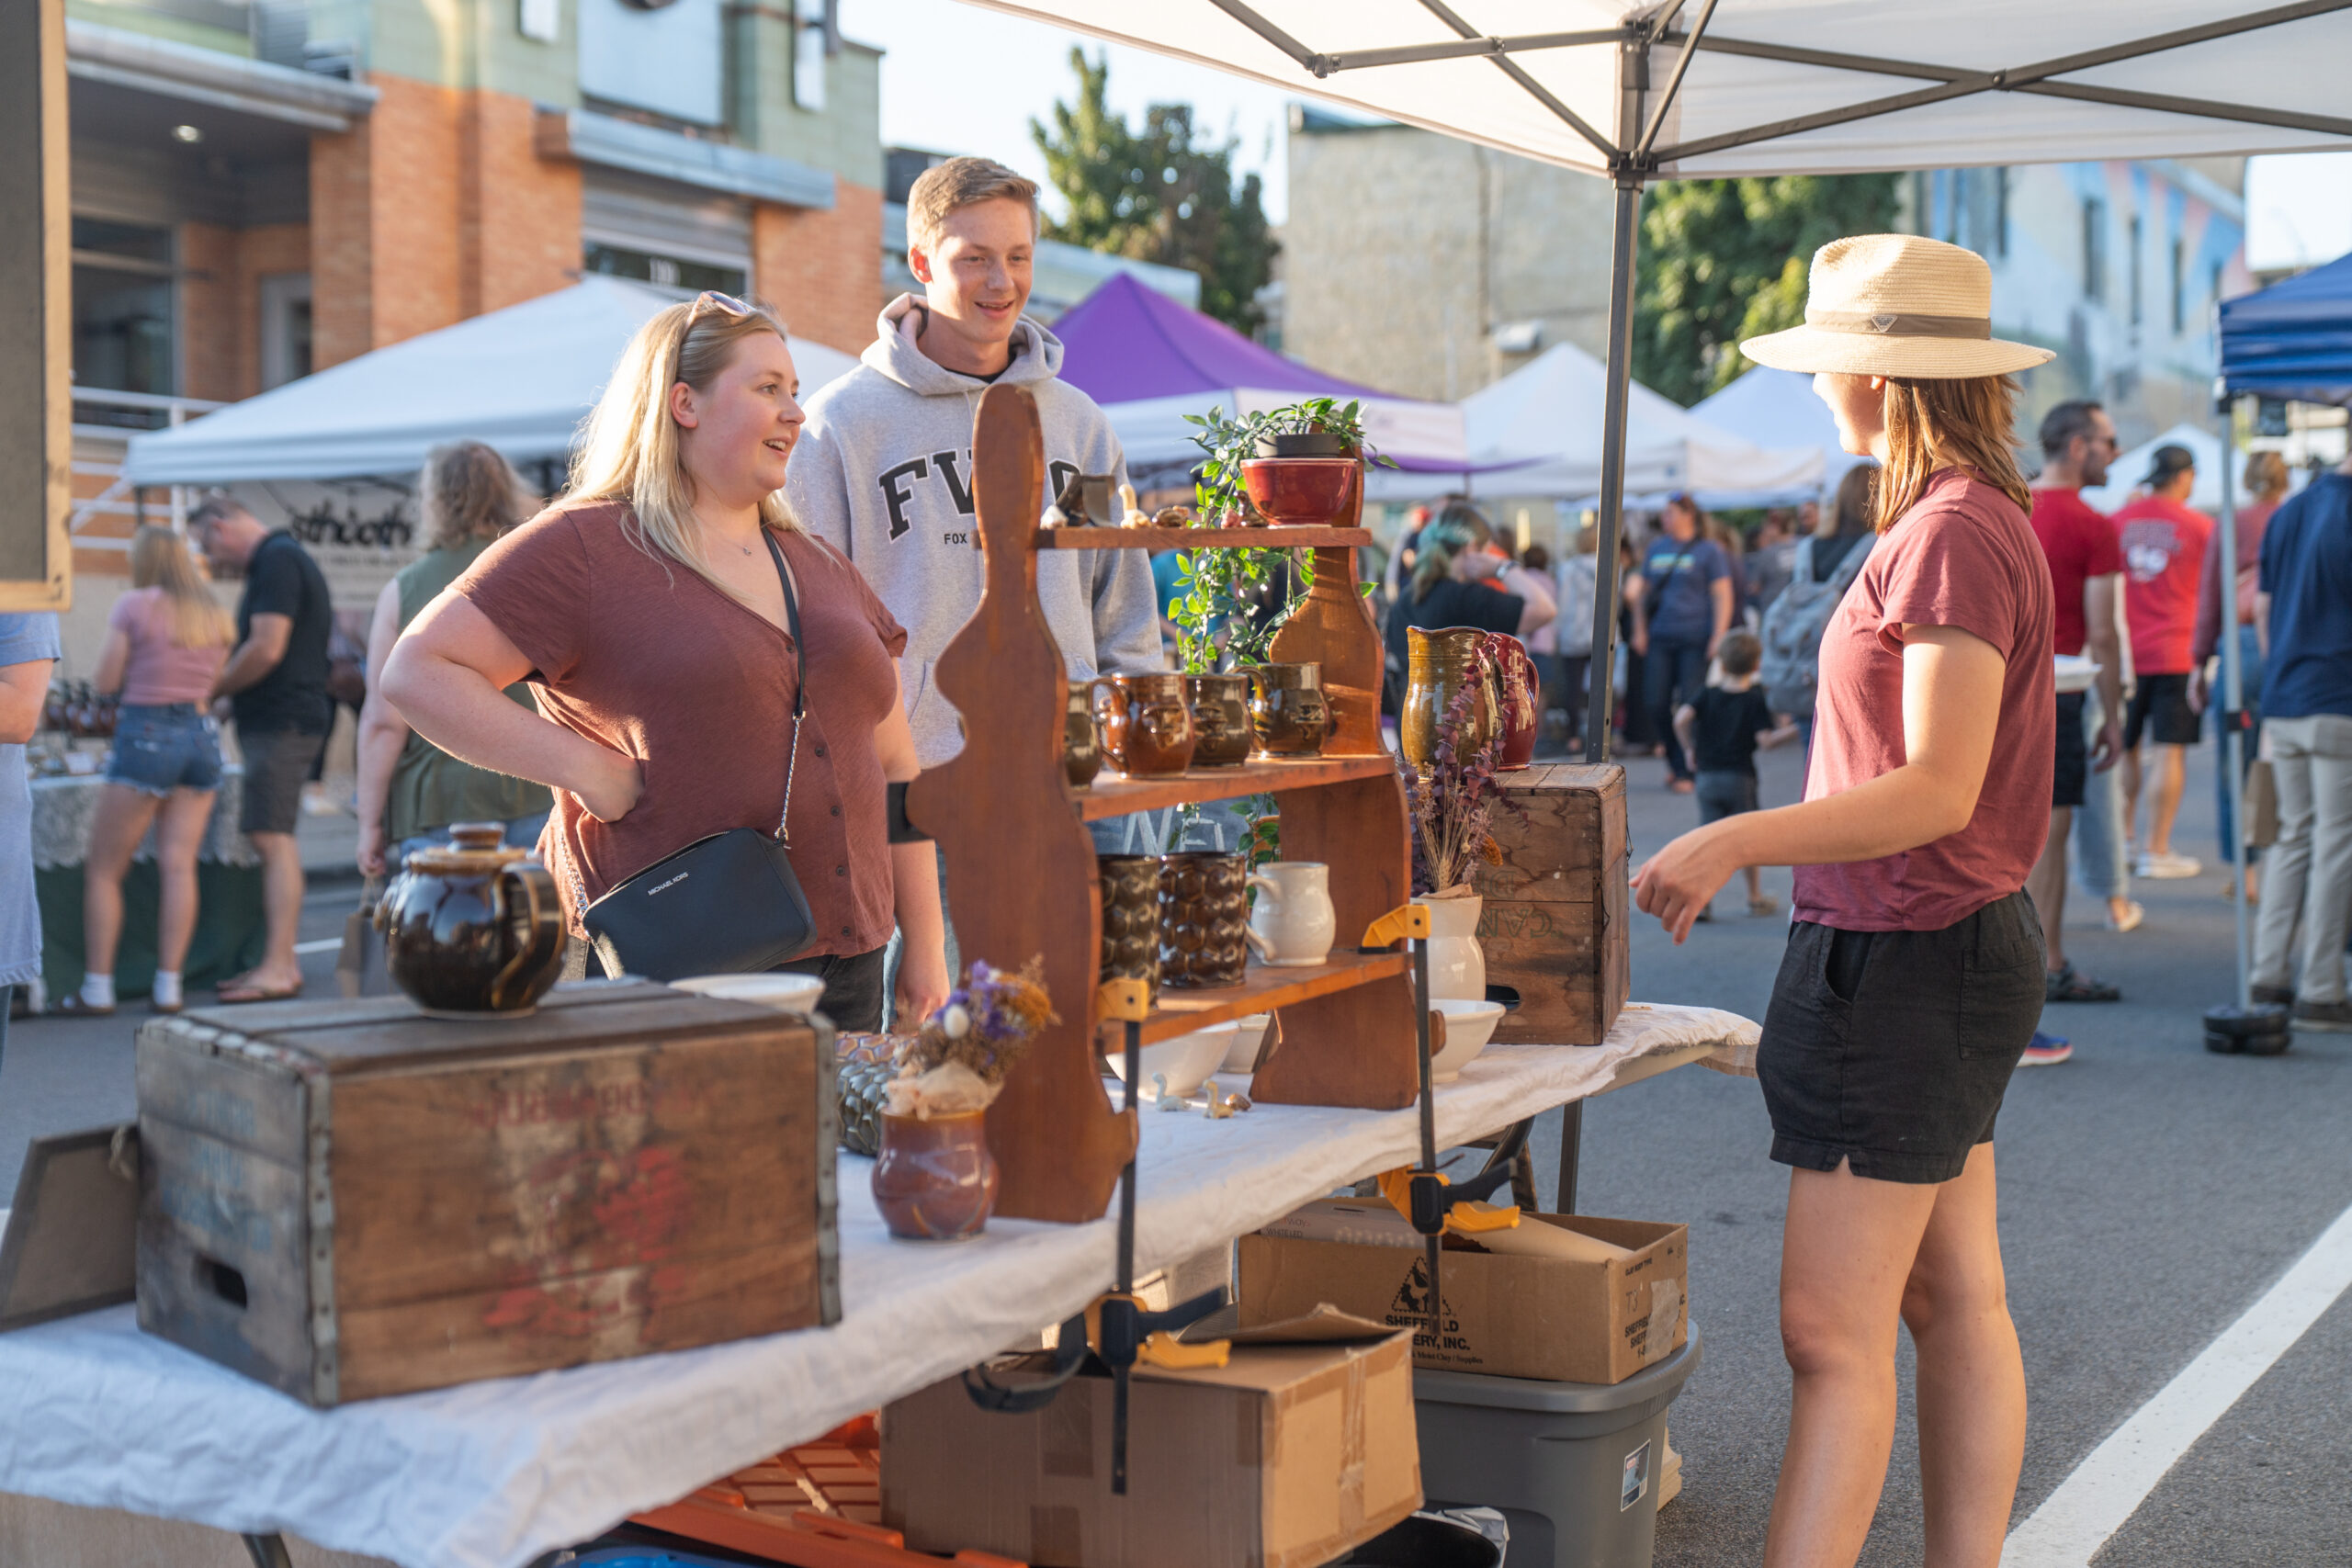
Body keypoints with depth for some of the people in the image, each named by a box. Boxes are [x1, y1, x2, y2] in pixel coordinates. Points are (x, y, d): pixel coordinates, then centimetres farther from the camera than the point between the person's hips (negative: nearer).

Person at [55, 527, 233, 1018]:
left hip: (146, 736, -5)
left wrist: (137, 664, 11)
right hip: (202, 735, 5)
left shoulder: (134, 605, -6)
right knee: (179, 866, 3)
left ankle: (97, 990, 2)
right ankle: (168, 987, 0)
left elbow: (106, 681, -5)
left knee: (103, 869, 4)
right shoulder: (217, 616, 10)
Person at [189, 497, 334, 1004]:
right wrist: (223, 683, 15)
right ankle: (282, 961, 15)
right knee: (276, 841, 11)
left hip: (280, 723, -10)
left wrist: (211, 687, -8)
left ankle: (277, 970, -13)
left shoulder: (277, 561, -13)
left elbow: (266, 649, -20)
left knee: (274, 840, -11)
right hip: (280, 720, 10)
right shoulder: (282, 559, 20)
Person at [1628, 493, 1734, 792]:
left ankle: (1684, 771, 6)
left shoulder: (1708, 550, 1)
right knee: (1655, 703, -2)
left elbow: (1723, 595, -3)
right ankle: (1675, 759, 18)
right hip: (1660, 638, 4)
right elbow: (1642, 590, 19)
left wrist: (1719, 636, -12)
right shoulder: (1655, 549, 14)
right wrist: (1640, 630, 9)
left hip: (1695, 640, -4)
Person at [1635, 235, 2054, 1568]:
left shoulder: (1954, 532, -18)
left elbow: (1938, 790, -24)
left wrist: (1736, 841, -29)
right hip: (1948, 953, 10)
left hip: (1911, 959, -10)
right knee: (1957, 1306, 14)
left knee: (1833, 1335, -7)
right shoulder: (1973, 519, 14)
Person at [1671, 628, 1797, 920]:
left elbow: (1681, 718, -11)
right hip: (1740, 776, -2)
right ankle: (1755, 898, 18)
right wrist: (1793, 729, 1)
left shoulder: (1707, 694, 2)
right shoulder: (1755, 700, -6)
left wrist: (1689, 748, 3)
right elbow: (1765, 740, -13)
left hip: (1707, 777, 2)